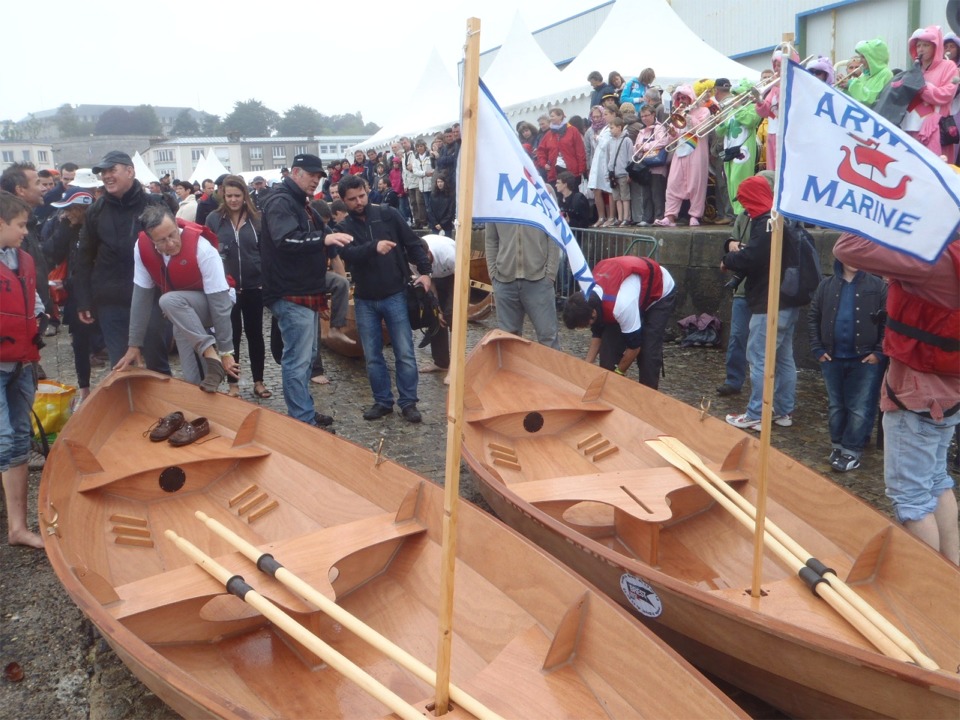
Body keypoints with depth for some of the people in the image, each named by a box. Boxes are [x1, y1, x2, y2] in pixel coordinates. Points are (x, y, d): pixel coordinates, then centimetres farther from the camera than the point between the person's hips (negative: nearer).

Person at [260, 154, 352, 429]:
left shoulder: (300, 203, 20)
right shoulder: (280, 201, -12)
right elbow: (286, 239, -29)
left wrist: (332, 238, 10)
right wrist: (323, 238, -37)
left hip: (306, 292, 11)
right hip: (291, 295, -11)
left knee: (306, 356, 16)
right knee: (297, 360, -8)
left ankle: (303, 412, 26)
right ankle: (303, 422, -3)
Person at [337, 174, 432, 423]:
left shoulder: (387, 214, -1)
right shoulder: (344, 228, 0)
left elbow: (413, 243, 4)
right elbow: (349, 254, -20)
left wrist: (425, 271, -5)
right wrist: (374, 247, -37)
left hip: (395, 295, -1)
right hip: (364, 300, 2)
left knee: (405, 353, 0)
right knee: (372, 356, 8)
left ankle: (408, 402, 11)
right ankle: (383, 401, 22)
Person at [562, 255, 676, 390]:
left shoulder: (622, 305, -44)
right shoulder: (588, 298, -20)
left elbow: (634, 346, -29)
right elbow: (597, 333, -2)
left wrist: (618, 373, -15)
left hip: (661, 292, -7)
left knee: (648, 351, -16)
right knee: (609, 343, -3)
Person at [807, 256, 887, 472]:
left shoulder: (877, 286, -5)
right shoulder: (827, 286, 3)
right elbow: (812, 318, 7)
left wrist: (879, 352, -11)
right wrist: (817, 349, 0)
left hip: (865, 360, -3)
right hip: (832, 359, 3)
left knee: (860, 408, 1)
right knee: (836, 406, 14)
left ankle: (851, 450, 10)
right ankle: (838, 445, 26)